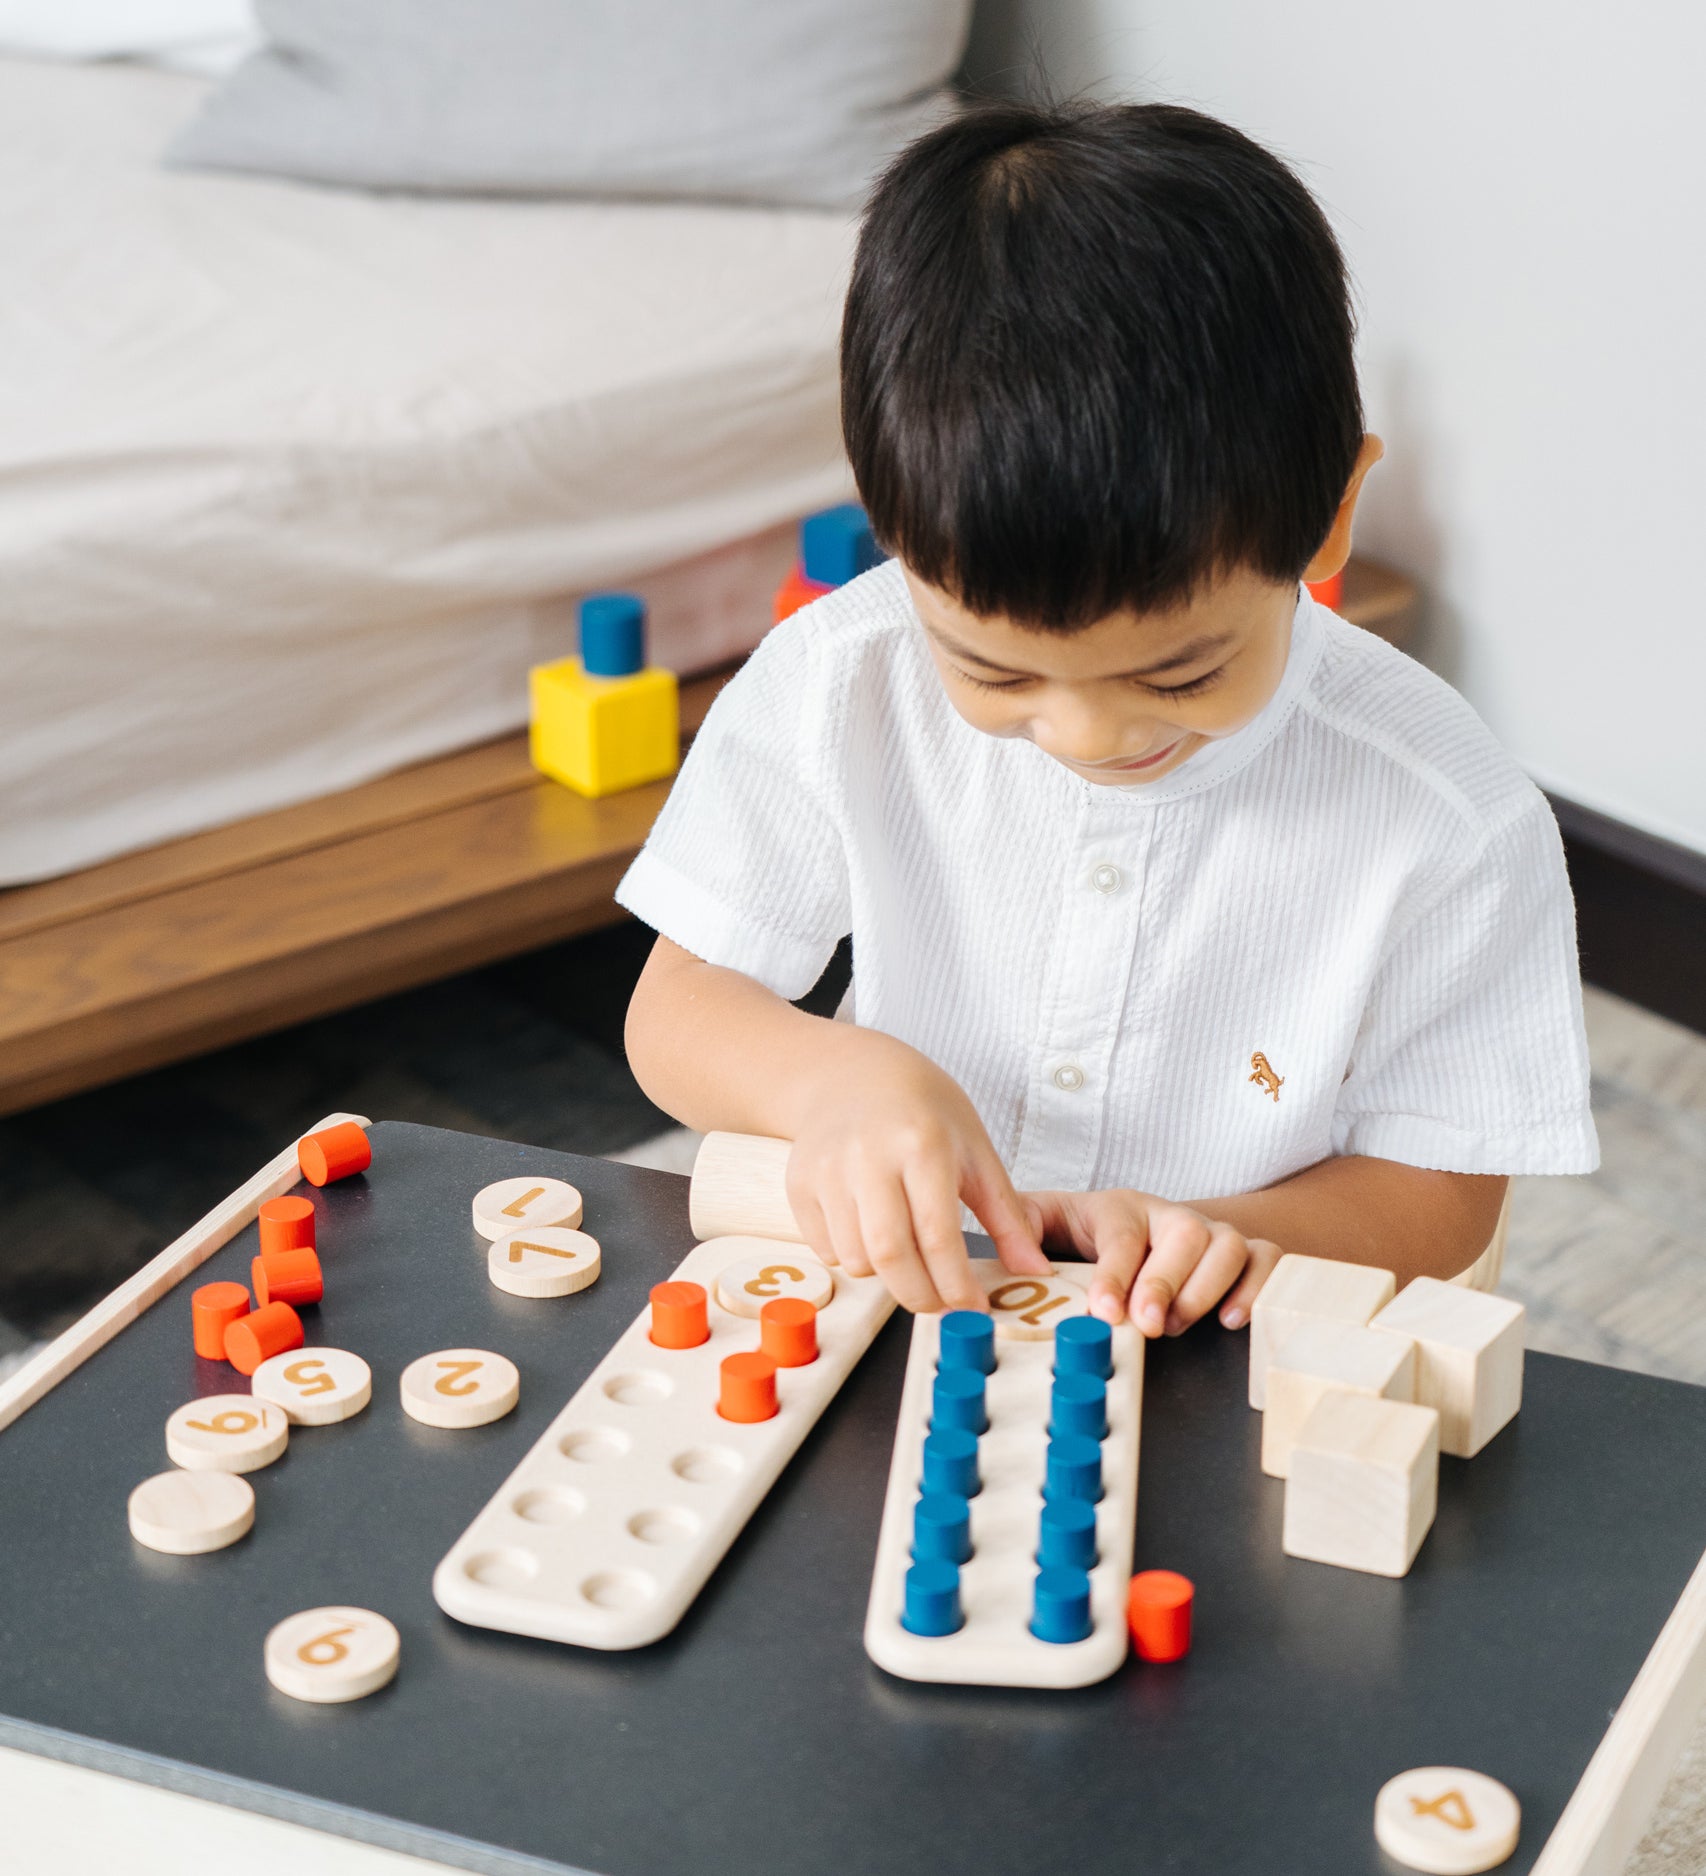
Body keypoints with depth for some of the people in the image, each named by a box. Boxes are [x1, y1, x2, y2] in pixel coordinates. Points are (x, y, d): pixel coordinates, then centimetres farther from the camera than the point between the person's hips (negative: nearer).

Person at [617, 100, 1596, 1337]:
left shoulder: (1450, 823, -15)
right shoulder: (841, 684, -10)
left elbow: (1446, 1196, -5)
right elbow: (675, 1012, -3)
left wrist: (1215, 1235, -23)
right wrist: (831, 1074, -24)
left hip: (1226, 1388, -1)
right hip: (885, 1327, 2)